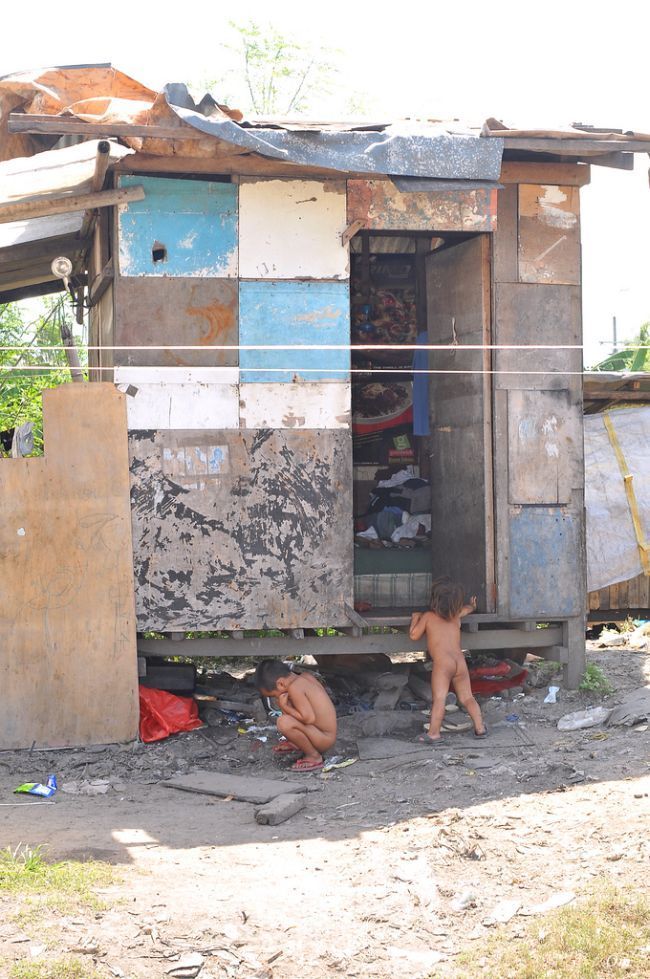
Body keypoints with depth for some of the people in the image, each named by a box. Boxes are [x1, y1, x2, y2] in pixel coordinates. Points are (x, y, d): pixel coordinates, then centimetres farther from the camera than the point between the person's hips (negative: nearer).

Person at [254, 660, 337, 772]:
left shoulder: (294, 688, -21)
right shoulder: (306, 677, 4)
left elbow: (309, 718, -27)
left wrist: (284, 707, -17)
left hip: (325, 740, -10)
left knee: (284, 723, -30)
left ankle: (314, 756, -13)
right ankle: (296, 743, 23)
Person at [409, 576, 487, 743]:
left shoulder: (427, 617, 7)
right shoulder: (456, 616, 19)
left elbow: (414, 635, 10)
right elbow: (466, 609, 42)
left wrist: (415, 619, 26)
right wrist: (472, 606, 64)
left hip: (442, 663, -5)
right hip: (460, 662, 5)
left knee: (439, 699, -12)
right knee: (466, 698, 13)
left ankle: (433, 733, -17)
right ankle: (480, 727, 9)